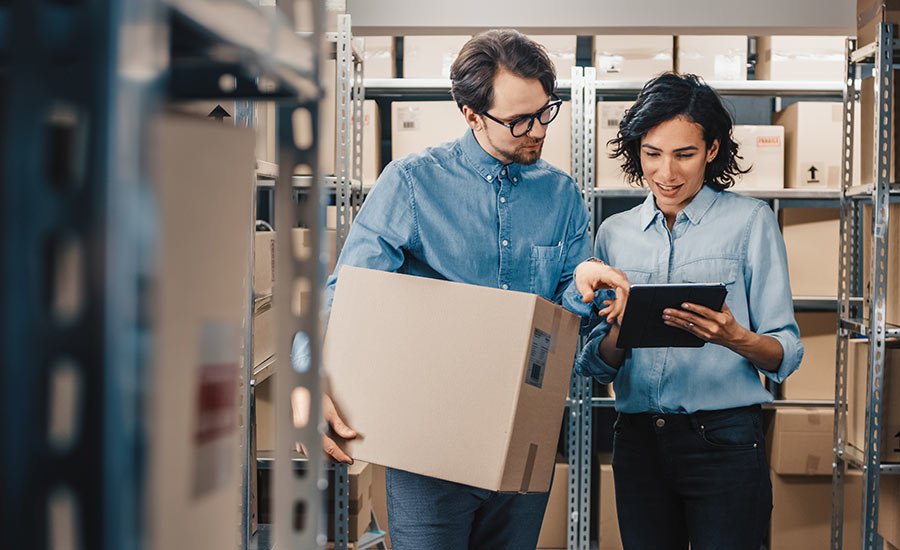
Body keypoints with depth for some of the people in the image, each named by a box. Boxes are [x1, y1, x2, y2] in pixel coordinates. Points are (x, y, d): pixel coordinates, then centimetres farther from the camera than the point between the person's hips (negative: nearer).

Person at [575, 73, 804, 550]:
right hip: (637, 437, 3)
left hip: (724, 439, -3)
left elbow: (786, 354, -3)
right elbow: (594, 365, 10)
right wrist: (619, 333, -11)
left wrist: (735, 338, -23)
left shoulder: (749, 220, 1)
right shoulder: (614, 233, 11)